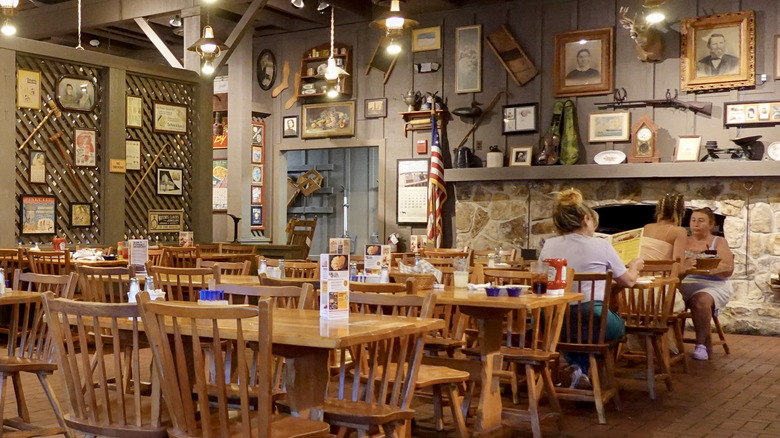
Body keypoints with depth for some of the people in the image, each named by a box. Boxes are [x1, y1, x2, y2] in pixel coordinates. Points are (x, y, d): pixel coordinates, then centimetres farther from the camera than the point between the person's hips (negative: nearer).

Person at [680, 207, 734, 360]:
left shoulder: (719, 242, 12)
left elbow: (728, 269, -3)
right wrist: (683, 266, -19)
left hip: (713, 285, -3)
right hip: (686, 283, 3)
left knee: (700, 300, -36)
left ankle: (701, 344, -15)